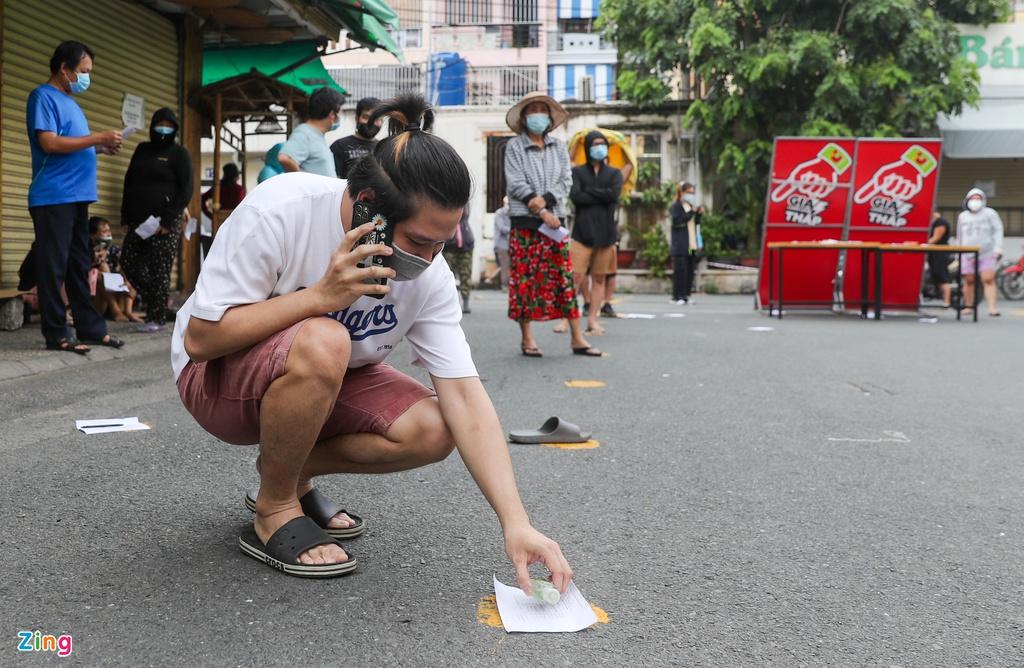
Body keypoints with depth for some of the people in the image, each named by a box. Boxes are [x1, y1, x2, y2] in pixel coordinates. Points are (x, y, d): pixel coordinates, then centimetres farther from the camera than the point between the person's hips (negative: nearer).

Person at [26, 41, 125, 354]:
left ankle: (91, 327, 15)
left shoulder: (69, 101, 21)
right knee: (53, 267, -5)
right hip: (53, 197, -9)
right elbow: (50, 143, -18)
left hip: (77, 196, 9)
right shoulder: (43, 96, -7)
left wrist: (99, 147, 8)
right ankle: (56, 334, -1)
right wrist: (98, 137, -16)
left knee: (80, 266, 11)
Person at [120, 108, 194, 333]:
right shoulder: (142, 150, 15)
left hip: (164, 221, -6)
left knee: (159, 268, -6)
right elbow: (129, 182, 18)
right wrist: (126, 216, 9)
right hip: (139, 219, 6)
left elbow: (186, 190, -7)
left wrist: (168, 221, -15)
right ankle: (155, 300, 21)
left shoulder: (179, 153, -1)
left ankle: (157, 318, 2)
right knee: (130, 262, 3)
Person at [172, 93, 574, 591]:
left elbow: (464, 395, -21)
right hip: (217, 374, -4)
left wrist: (516, 523, -31)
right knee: (322, 343, -37)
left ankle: (293, 472, 6)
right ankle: (274, 511, -13)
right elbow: (200, 338, -26)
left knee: (431, 431, -21)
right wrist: (321, 295, -37)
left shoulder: (429, 274, -17)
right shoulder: (278, 212, -30)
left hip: (321, 381, 5)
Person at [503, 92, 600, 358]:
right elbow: (516, 183, -6)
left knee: (565, 276, 0)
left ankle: (577, 338, 2)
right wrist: (542, 213, -13)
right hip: (524, 221, -3)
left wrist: (545, 199, -13)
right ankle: (527, 338, 6)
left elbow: (566, 180, 6)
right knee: (524, 278, -1)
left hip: (555, 218, 3)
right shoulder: (514, 146, 2)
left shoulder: (559, 146, 13)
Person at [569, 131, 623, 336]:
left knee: (599, 278, 4)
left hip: (605, 233, 3)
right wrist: (603, 196, -7)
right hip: (582, 231, -3)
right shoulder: (577, 172, 8)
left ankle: (593, 319, 9)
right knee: (576, 277, -11)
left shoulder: (614, 173, 14)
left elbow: (614, 194, -7)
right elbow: (575, 196, -10)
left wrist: (589, 190, -4)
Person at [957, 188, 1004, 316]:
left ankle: (992, 307, -17)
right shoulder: (962, 216, 16)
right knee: (969, 281, 1)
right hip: (968, 255, 3)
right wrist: (958, 255, 19)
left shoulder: (990, 213, 6)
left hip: (987, 253, -3)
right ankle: (969, 306, 13)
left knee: (989, 279, -12)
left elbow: (998, 231, 0)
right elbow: (959, 236, 21)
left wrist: (998, 248, -11)